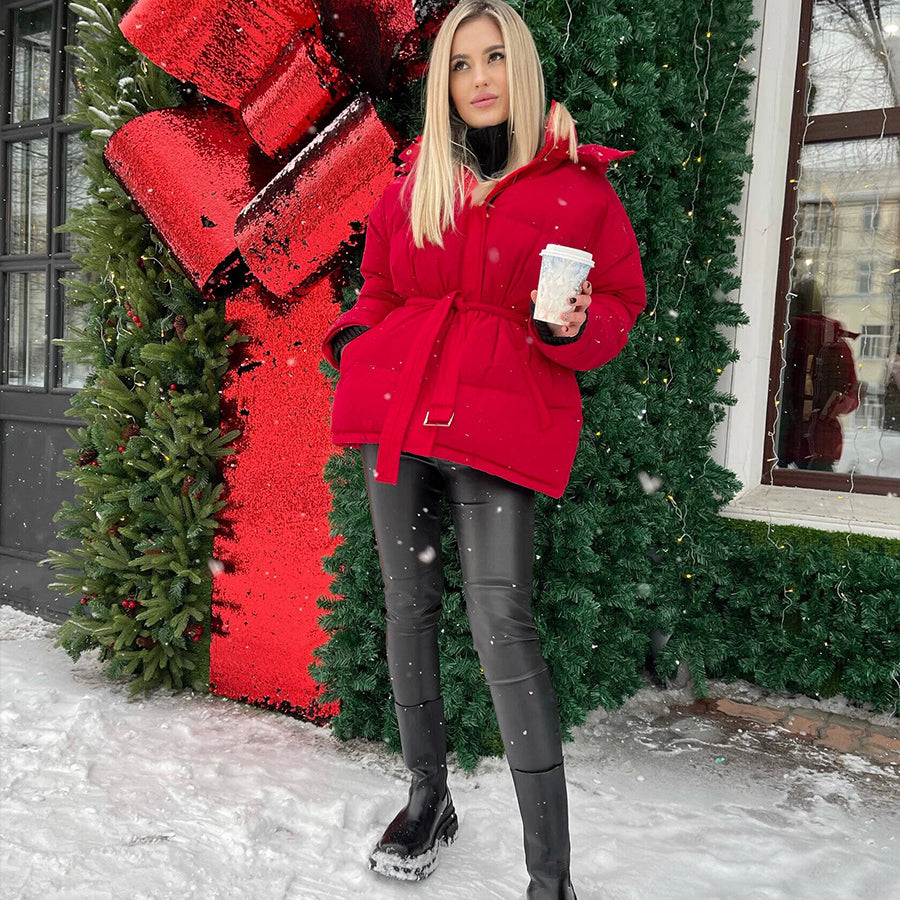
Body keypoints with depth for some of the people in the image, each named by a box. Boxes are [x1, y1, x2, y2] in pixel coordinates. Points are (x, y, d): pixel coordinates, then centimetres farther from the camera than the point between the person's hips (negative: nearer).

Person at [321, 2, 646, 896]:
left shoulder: (579, 184, 5)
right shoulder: (413, 182, 14)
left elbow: (621, 302, 8)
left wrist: (575, 326, -13)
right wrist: (356, 351, 8)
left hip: (503, 422, -4)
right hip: (395, 413, 5)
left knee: (502, 627, -14)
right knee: (408, 603, 9)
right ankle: (428, 796, 29)